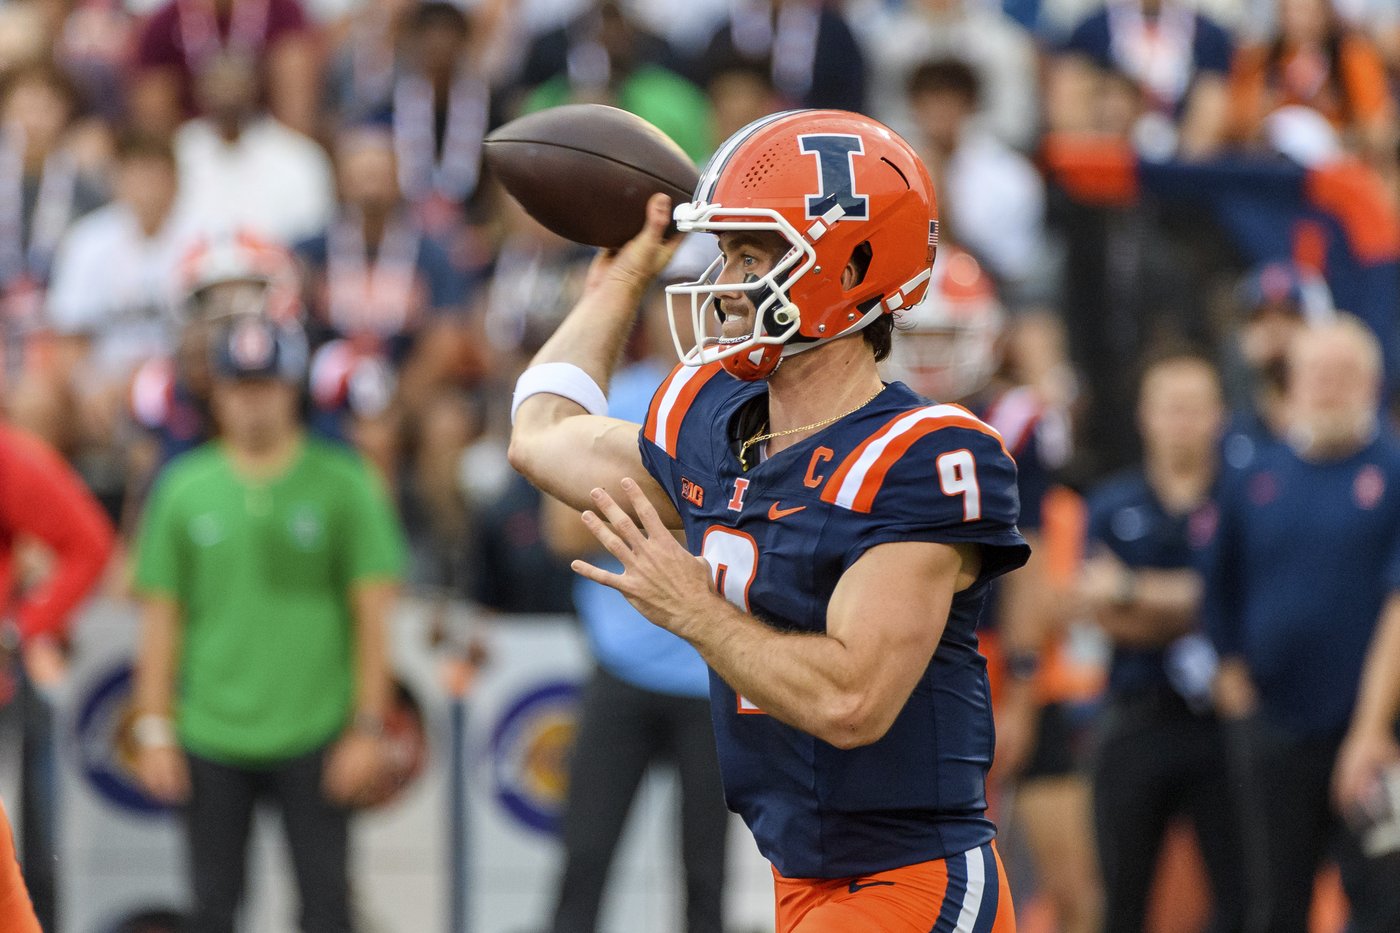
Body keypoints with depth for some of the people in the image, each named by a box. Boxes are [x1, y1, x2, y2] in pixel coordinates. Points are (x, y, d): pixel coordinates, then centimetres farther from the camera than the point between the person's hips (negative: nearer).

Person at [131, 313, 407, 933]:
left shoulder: (342, 485, 1)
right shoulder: (184, 490, 6)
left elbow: (372, 616, 1)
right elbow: (160, 618, 9)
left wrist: (369, 727, -4)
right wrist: (153, 730, 5)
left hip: (313, 736, -2)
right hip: (210, 741, 2)